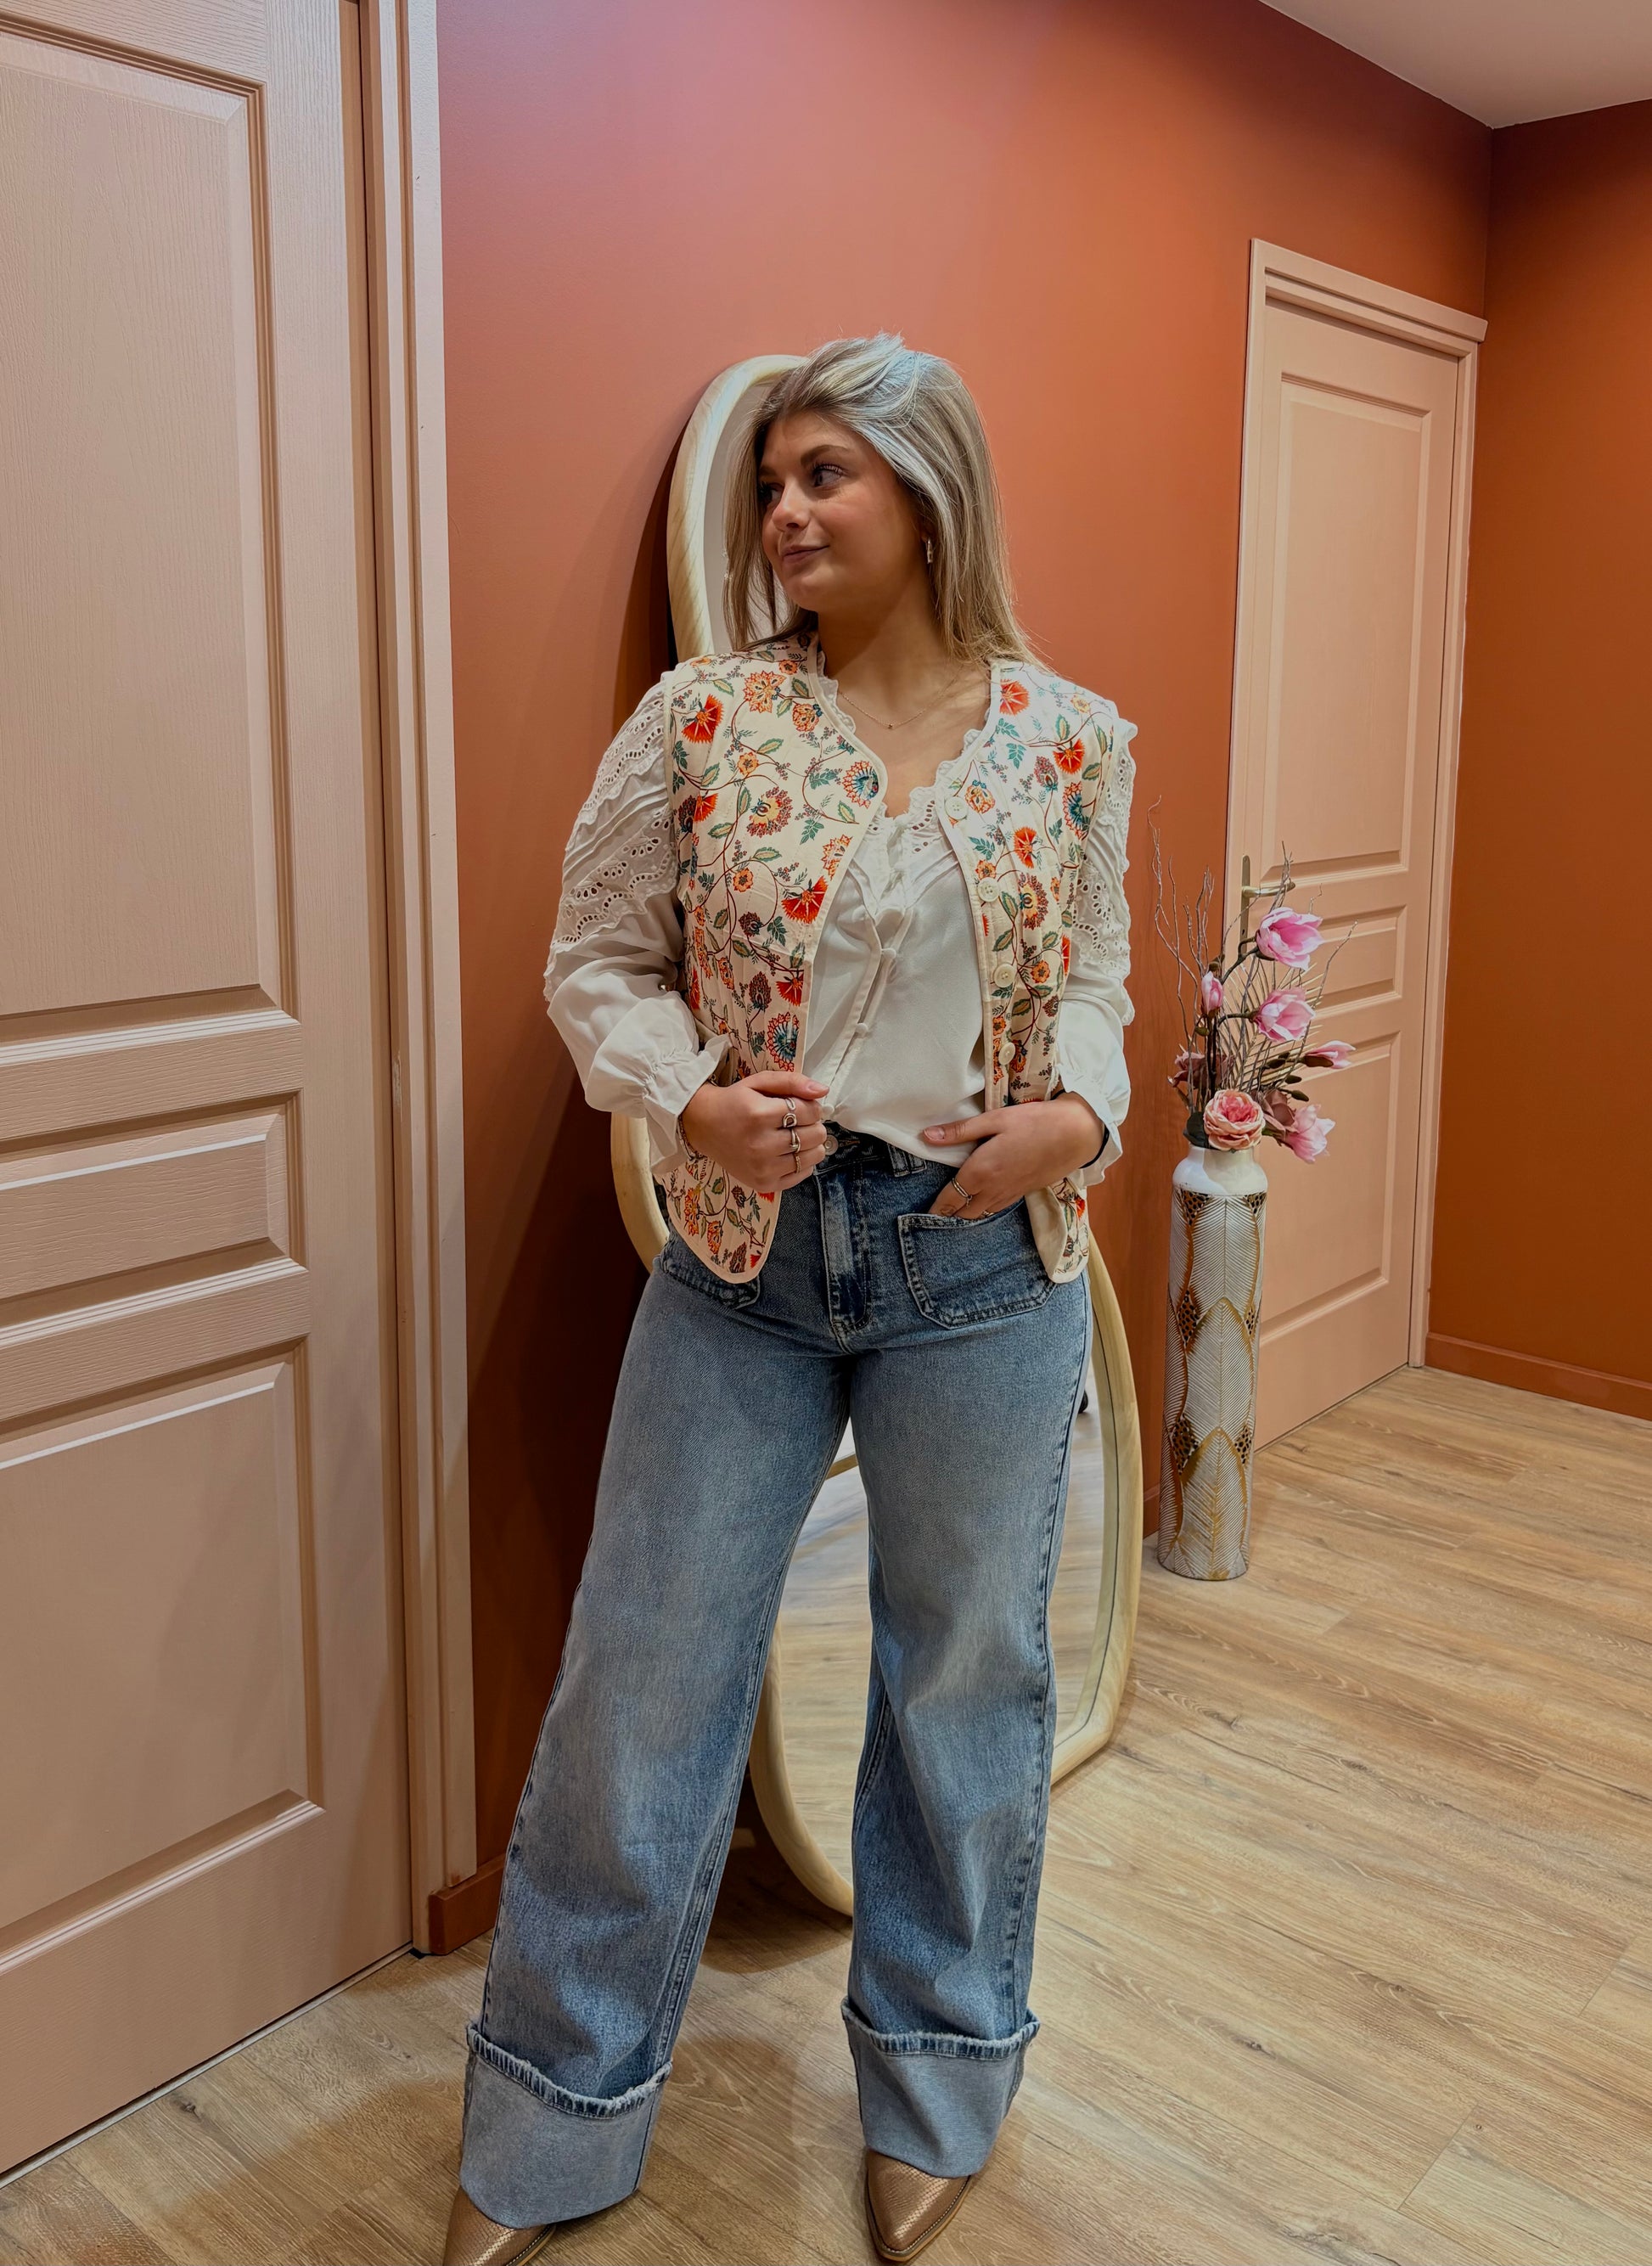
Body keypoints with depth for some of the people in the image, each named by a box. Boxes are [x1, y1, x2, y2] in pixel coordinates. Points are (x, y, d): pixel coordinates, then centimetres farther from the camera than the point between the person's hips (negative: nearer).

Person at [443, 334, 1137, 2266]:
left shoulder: (1071, 739, -1)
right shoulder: (702, 718, -4)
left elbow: (1097, 979, 10)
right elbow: (595, 960, 2)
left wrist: (1079, 1114, -10)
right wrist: (691, 1099, -16)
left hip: (984, 1259, 1)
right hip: (745, 1256, 0)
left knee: (967, 1673, 15)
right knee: (643, 1673, 8)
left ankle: (937, 2090, 41)